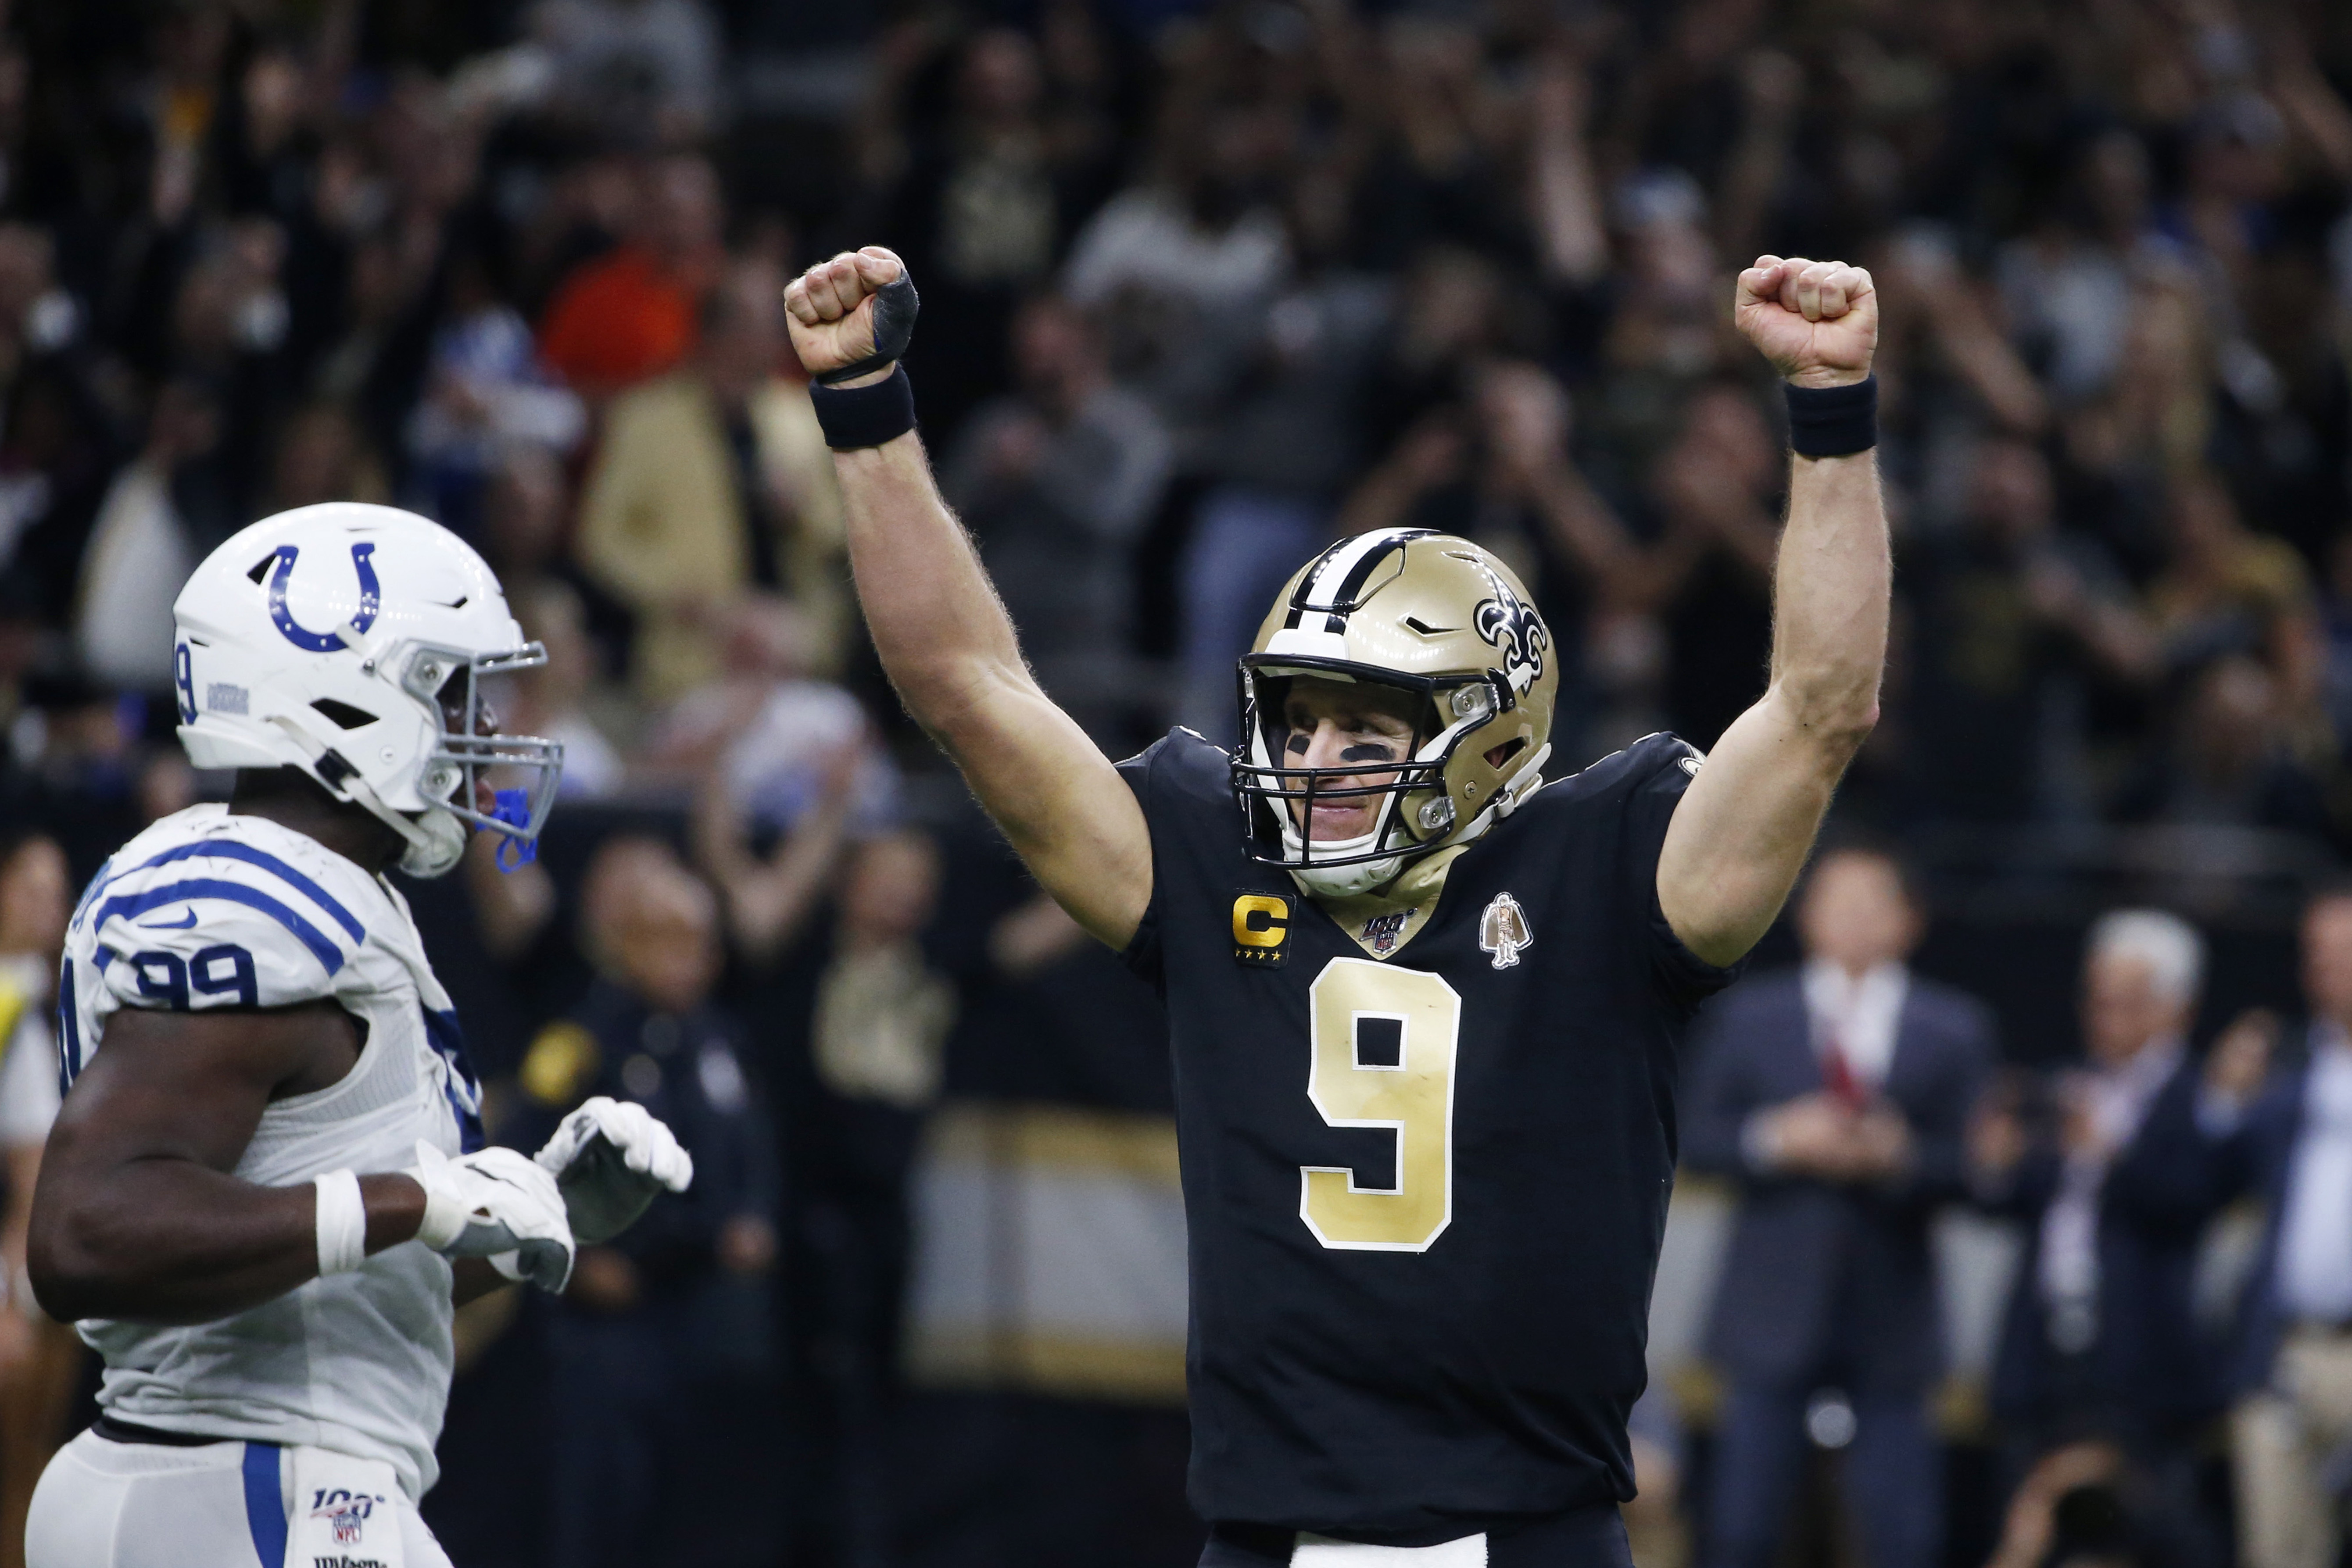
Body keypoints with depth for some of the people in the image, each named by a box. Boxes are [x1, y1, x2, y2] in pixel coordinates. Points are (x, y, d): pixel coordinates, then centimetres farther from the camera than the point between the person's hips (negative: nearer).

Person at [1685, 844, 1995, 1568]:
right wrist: (1774, 1140, -14)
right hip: (1776, 1308, 0)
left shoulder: (1953, 1030, 8)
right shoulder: (1749, 1016, 10)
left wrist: (1901, 1156, -17)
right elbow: (1700, 1135, 4)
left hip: (1890, 1314, 0)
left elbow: (1975, 1163, 1)